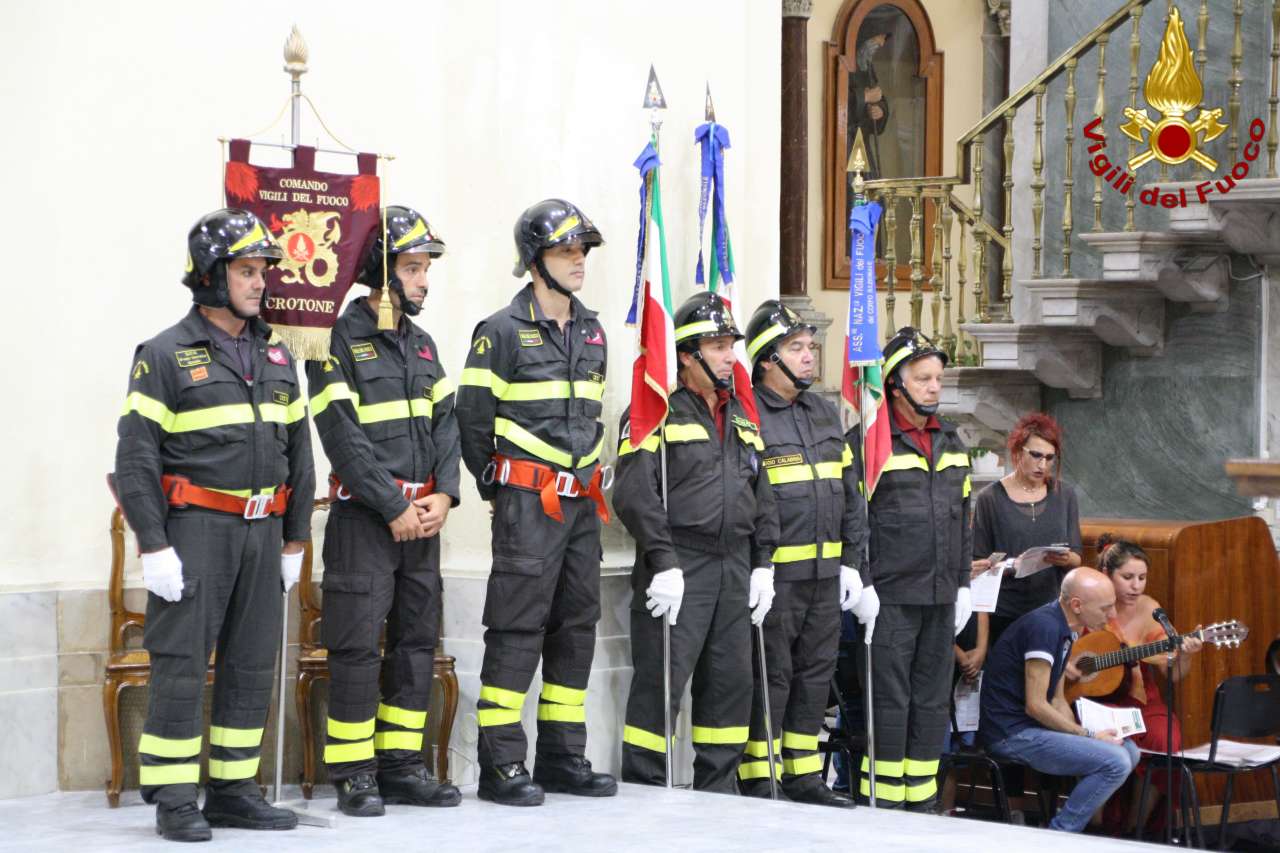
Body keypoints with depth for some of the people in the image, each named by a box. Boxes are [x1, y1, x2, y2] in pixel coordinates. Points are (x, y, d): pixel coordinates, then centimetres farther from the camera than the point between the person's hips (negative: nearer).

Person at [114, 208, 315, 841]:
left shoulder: (275, 356, 13)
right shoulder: (165, 355, -6)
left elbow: (298, 451, 17)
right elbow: (135, 456, -10)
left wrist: (294, 541, 13)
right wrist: (153, 546, -16)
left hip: (261, 528, 6)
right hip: (194, 527, -6)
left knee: (252, 664, 7)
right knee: (181, 664, -6)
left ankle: (233, 791, 15)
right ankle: (174, 801, 0)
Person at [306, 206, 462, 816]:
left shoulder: (422, 344, 15)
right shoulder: (340, 341, -9)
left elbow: (444, 421, 12)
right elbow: (343, 436, -15)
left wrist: (443, 494, -4)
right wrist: (394, 509, -15)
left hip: (422, 517, 7)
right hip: (364, 516, -7)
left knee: (416, 639, 9)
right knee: (357, 644, -6)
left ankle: (401, 766, 16)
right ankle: (354, 775, 1)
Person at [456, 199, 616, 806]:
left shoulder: (591, 333, 14)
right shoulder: (503, 332, -8)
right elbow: (472, 419, -5)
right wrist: (498, 489, 1)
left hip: (582, 504, 7)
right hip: (527, 504, -7)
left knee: (577, 625, 10)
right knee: (517, 629, -8)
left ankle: (562, 756, 18)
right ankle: (501, 765, -5)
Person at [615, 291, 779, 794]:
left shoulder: (742, 418, 18)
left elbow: (761, 494, 20)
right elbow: (634, 493, -15)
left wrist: (763, 563, 11)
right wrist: (663, 563, -20)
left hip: (735, 571, 7)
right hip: (679, 569, -7)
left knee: (732, 682, 9)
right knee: (661, 682, -8)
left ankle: (716, 790, 18)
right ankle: (642, 791, 0)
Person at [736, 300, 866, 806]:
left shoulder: (824, 414, 15)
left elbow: (851, 493, 18)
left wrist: (851, 561, 12)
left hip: (825, 573, 7)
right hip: (774, 572, -7)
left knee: (816, 673, 12)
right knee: (771, 676, -3)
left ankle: (803, 778, 21)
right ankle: (756, 784, 5)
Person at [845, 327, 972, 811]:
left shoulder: (951, 442, 15)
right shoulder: (867, 440, -6)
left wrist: (963, 584, 14)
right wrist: (862, 587, -14)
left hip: (942, 598, 7)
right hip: (890, 597, -6)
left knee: (933, 700, 9)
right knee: (890, 699, -5)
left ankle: (923, 802, 16)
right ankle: (883, 802, 2)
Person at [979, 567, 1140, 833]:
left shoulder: (1064, 629, 13)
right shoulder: (1044, 627, -19)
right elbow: (1035, 705, -21)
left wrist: (1082, 735, 1)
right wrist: (1088, 736, -12)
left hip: (1032, 726, 10)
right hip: (1011, 733, -10)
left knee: (1129, 751, 8)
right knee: (1115, 762, -20)